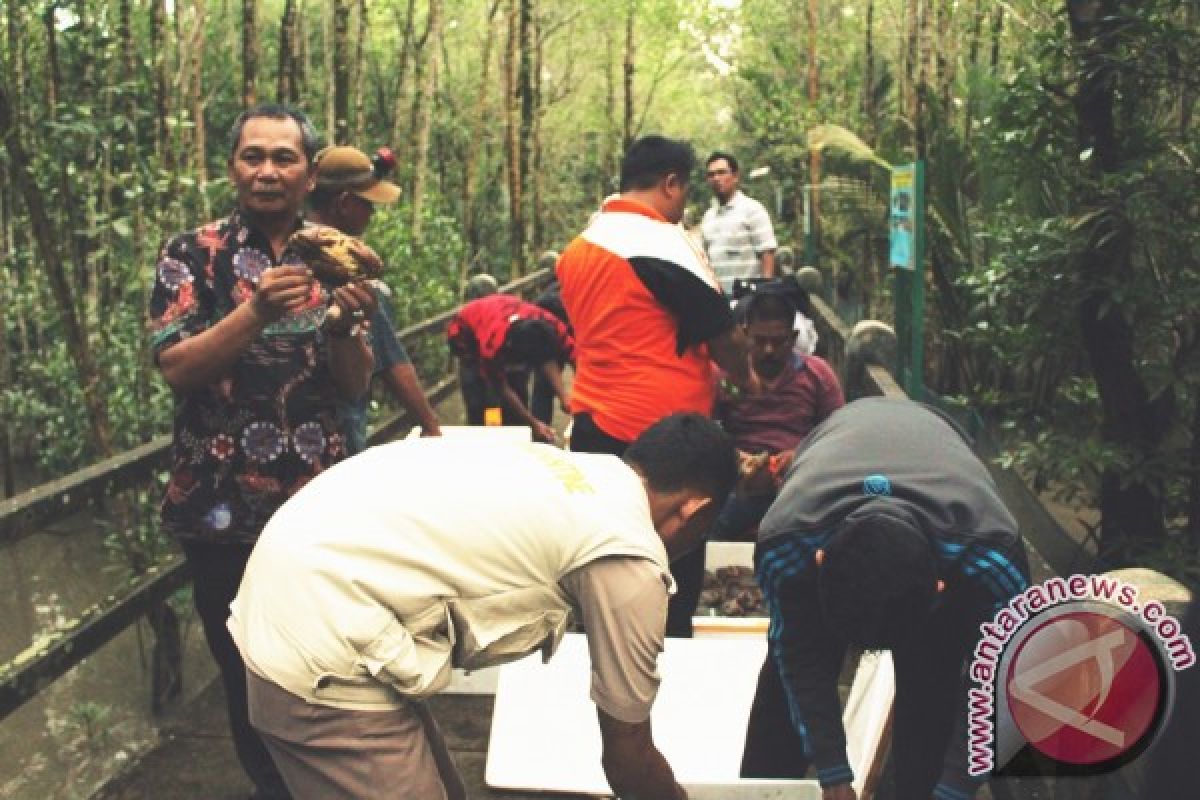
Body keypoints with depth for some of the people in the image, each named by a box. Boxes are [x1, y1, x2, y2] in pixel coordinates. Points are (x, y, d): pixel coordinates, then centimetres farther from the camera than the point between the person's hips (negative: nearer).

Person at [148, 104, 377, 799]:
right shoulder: (195, 254, -2)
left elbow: (356, 386, 3)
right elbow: (176, 368, -13)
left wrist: (345, 324, -17)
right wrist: (257, 311, -26)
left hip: (319, 496, 2)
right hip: (223, 502, -2)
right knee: (246, 665, 7)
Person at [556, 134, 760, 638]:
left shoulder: (577, 247, 10)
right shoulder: (663, 242, -14)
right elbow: (723, 335, -10)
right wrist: (746, 379, 11)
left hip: (590, 426, 8)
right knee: (672, 590, 4)